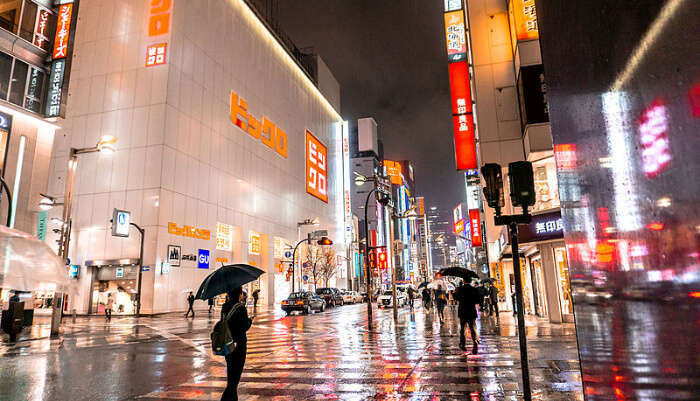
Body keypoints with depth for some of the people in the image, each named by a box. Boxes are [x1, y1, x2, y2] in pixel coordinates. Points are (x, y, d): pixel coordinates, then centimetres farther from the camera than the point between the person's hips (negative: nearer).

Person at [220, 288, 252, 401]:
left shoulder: (224, 307, 3)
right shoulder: (241, 307, -18)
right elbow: (245, 327, -18)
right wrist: (250, 320, 5)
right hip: (238, 344, -7)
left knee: (230, 371, 20)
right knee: (236, 372, 2)